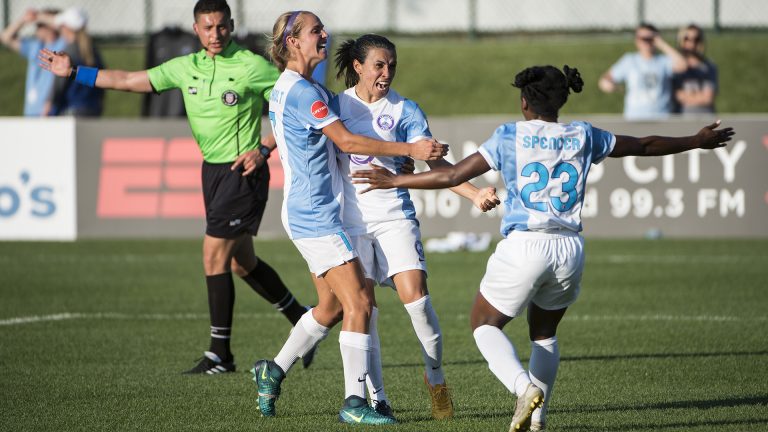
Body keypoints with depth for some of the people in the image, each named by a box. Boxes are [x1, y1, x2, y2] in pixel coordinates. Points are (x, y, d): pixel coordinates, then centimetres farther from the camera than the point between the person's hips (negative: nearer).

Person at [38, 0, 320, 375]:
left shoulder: (253, 66, -11)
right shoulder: (186, 68, 6)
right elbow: (129, 81, 11)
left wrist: (264, 149, -16)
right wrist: (74, 73, 9)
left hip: (242, 171, -7)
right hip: (212, 170, 7)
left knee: (214, 255, -11)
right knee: (242, 262, 13)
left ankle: (220, 354, -3)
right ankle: (302, 321, 31)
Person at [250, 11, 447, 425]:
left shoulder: (288, 88, 14)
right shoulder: (300, 91, -17)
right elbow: (347, 141, -20)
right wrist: (411, 150, -20)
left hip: (312, 214, 10)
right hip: (315, 215, -10)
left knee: (331, 306, 15)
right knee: (358, 302, -11)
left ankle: (273, 371, 24)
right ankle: (354, 403, -11)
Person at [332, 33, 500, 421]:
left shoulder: (404, 110, 1)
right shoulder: (337, 105, 4)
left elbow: (435, 164, -4)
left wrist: (475, 194, -17)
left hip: (395, 217, -1)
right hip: (350, 220, 1)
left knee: (415, 296, -14)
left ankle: (435, 377, 8)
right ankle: (375, 397, 5)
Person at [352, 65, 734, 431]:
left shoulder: (510, 136, -2)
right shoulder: (583, 136, 7)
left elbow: (452, 175, -4)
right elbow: (645, 146, 20)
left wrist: (394, 181, 6)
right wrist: (698, 141, 35)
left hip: (523, 247, -4)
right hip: (570, 249, 4)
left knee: (484, 324, 13)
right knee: (544, 333, 24)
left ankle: (525, 386, -13)